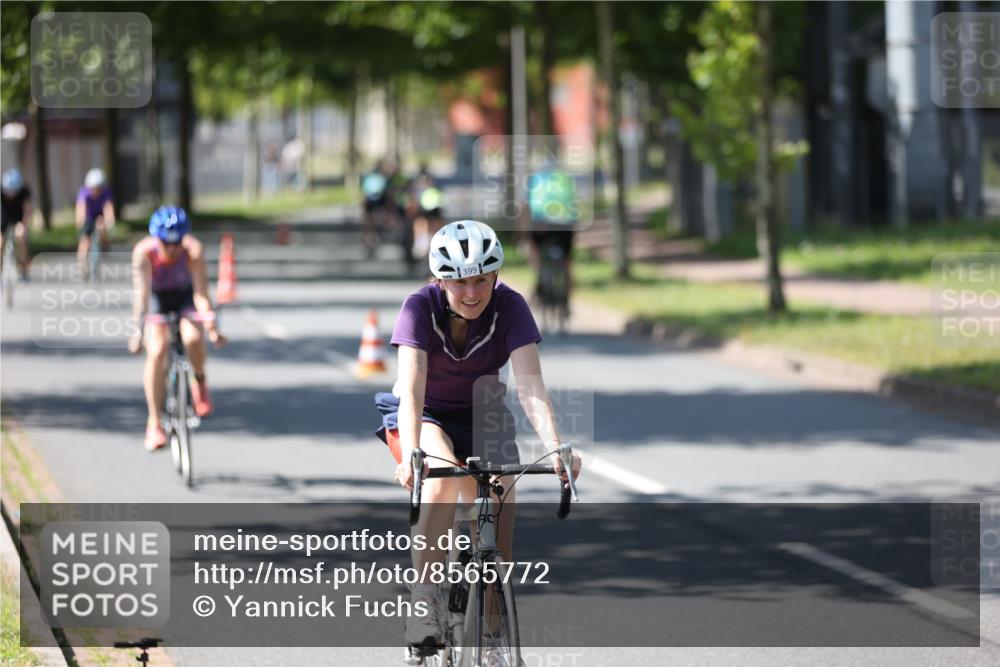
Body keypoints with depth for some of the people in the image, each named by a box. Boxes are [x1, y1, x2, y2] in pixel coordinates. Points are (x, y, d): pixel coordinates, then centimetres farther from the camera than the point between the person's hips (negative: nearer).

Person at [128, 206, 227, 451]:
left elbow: (201, 292, -36)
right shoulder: (144, 252, -32)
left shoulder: (193, 250, -31)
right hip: (158, 297, 0)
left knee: (193, 338, -30)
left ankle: (199, 383, 3)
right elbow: (141, 292, -39)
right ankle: (154, 424, -10)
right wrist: (138, 330, -49)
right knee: (157, 351, -19)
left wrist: (212, 327, -47)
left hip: (185, 296, 0)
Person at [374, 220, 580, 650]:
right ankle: (423, 606, -30)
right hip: (427, 415, -2)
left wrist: (556, 449, -46)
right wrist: (411, 456, -52)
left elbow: (531, 388, -32)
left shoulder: (509, 308, -23)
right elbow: (412, 391, -37)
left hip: (481, 415, 2)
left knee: (497, 516, -11)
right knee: (443, 482, -33)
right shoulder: (421, 308, -27)